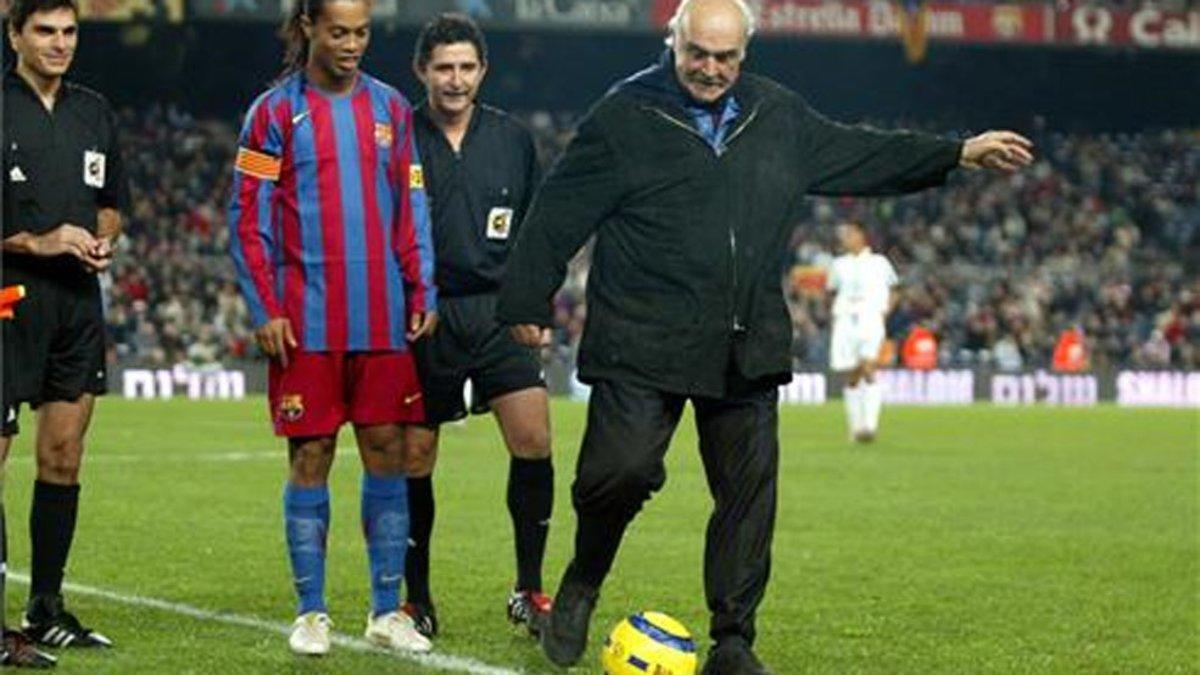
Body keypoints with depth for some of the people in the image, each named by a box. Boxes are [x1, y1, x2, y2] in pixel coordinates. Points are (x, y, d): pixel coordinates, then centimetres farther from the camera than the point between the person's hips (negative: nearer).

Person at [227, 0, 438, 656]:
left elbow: (412, 210, 15)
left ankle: (387, 609, 11)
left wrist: (422, 293, 6)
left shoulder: (390, 108, 11)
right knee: (310, 455, 0)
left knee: (387, 451, 3)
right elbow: (247, 218, -1)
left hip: (383, 319, 3)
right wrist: (265, 309, -8)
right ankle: (311, 612, 9)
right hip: (307, 320, -3)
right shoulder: (275, 111, 0)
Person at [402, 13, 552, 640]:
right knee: (413, 458, 3)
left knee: (533, 439, -13)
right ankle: (416, 599, 18)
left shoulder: (514, 139, 7)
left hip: (498, 312, 2)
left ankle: (528, 590, -1)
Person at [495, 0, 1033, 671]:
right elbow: (559, 214, 0)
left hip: (748, 352, 4)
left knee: (749, 493, 3)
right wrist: (529, 303, 0)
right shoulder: (624, 117, -3)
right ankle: (583, 582, 15)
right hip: (641, 345, -4)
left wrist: (959, 154, 22)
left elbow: (861, 154, 24)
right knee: (618, 472, -15)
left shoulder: (780, 117, 12)